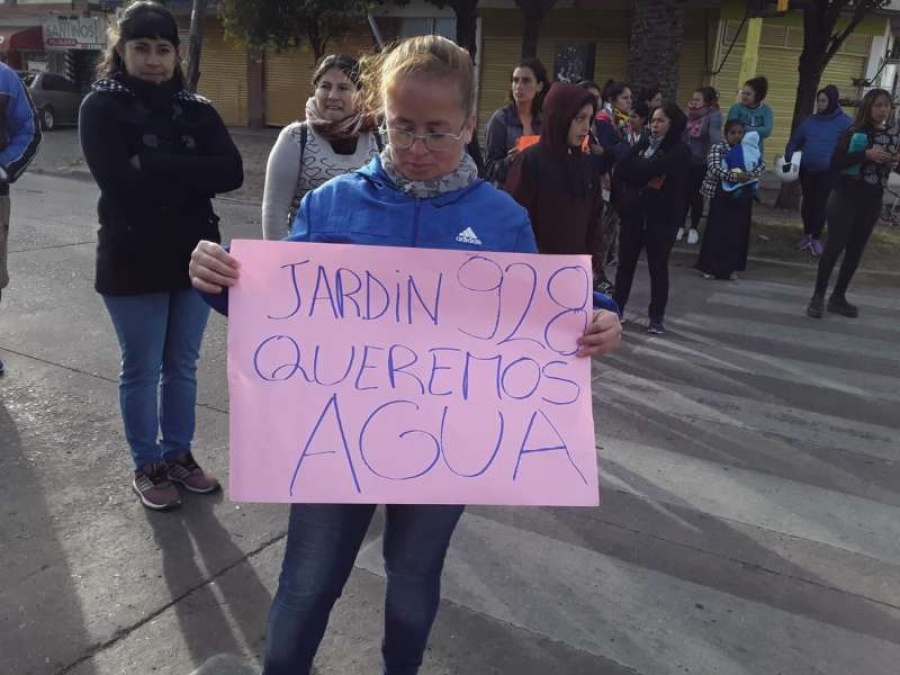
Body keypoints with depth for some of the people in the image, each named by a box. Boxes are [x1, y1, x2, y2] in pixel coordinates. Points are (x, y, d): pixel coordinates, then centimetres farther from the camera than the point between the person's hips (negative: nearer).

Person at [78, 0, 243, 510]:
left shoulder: (197, 110, 7)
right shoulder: (102, 106, -3)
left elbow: (232, 173, -10)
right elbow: (119, 181, -18)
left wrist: (154, 168, -16)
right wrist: (190, 173, -13)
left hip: (194, 257, 4)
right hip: (134, 262, -3)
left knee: (183, 366, 14)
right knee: (142, 370, 8)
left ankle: (179, 456, 31)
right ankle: (147, 467, 25)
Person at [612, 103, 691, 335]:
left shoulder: (680, 151, -5)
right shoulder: (642, 145, 11)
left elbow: (653, 169, -20)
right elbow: (621, 170, 1)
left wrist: (634, 171, -5)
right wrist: (645, 175, -9)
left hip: (662, 216, -4)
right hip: (633, 213, 4)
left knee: (658, 267, 3)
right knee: (625, 263, 9)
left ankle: (657, 317, 13)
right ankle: (616, 309, 21)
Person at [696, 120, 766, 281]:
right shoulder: (717, 148, -5)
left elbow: (762, 164, -4)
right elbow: (714, 168, -20)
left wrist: (749, 174, -24)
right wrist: (734, 176, -31)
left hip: (742, 197, 4)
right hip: (721, 195, -4)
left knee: (738, 231, 7)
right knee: (717, 230, 0)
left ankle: (731, 267, 17)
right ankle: (711, 267, 9)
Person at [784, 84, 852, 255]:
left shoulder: (845, 122, -8)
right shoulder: (809, 121, 5)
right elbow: (794, 142, 12)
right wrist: (788, 159, -2)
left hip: (828, 172, -4)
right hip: (807, 170, 4)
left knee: (821, 204, 2)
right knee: (808, 202, 13)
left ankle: (816, 238, 13)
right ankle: (807, 234, 26)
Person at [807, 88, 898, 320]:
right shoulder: (854, 132, -7)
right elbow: (835, 163, -16)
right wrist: (866, 154, -24)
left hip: (872, 201, 5)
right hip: (845, 196, -5)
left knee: (856, 250, 7)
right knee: (835, 246, -6)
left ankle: (838, 297, 16)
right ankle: (818, 296, 3)